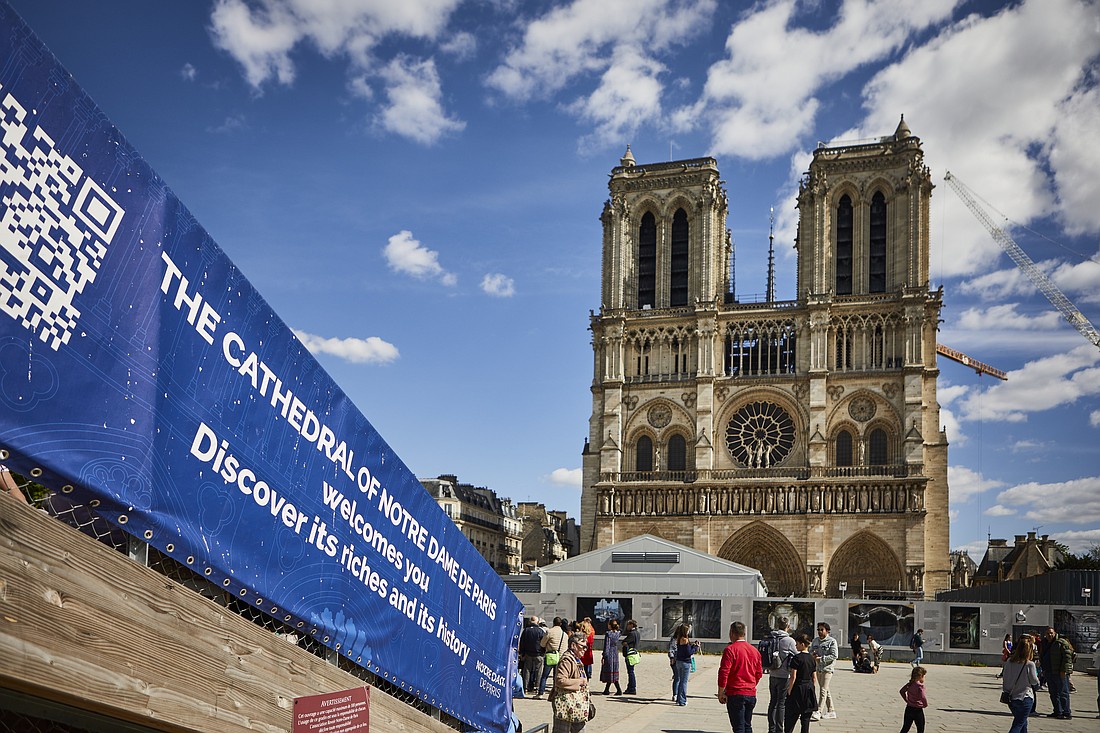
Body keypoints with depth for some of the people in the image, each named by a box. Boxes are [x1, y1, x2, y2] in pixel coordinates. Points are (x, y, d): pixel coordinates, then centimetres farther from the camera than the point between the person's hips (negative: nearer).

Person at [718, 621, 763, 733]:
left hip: (735, 694, -6)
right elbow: (759, 673, 16)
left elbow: (724, 672, -16)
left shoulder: (730, 649, -11)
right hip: (751, 694, 6)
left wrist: (721, 692, -9)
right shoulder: (754, 651, 9)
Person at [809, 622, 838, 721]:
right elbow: (810, 651, 16)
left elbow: (834, 656, -13)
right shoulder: (815, 640, 12)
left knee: (823, 690, -11)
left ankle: (818, 712, -15)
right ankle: (831, 711, 23)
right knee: (826, 690, 13)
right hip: (818, 668, 7)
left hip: (828, 668, -7)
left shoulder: (832, 641, -8)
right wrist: (813, 655, -8)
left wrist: (821, 658, -19)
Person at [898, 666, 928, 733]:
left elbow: (901, 691, 14)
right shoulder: (920, 685, -19)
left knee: (905, 728, 14)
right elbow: (922, 697, -29)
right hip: (917, 710, -7)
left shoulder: (909, 684, 4)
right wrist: (925, 704, -10)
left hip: (909, 708, 7)